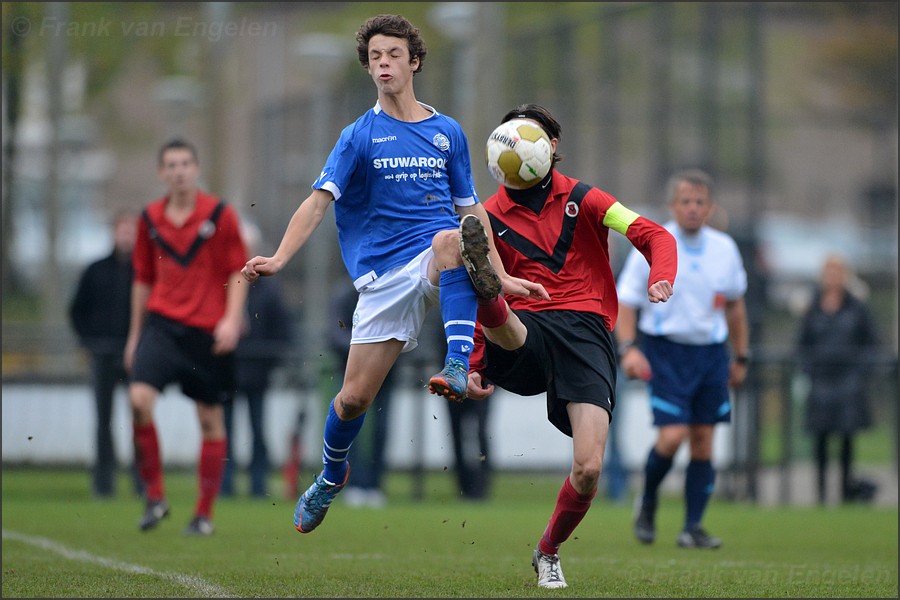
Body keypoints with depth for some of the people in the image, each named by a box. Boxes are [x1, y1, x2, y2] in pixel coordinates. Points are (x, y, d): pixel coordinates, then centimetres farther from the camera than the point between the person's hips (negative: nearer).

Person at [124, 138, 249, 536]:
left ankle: (204, 514, 14)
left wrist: (232, 319, -13)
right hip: (162, 323, 2)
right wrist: (135, 334, 17)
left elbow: (238, 272, 0)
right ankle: (154, 496, -6)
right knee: (139, 398, -18)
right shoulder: (150, 219, 8)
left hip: (208, 331, -2)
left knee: (211, 420, 3)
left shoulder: (219, 215, -2)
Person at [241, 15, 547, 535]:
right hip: (383, 273, 0)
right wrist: (279, 258, -20)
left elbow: (471, 210, 19)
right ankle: (331, 477, 31)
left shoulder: (449, 132, 12)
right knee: (355, 396, -1)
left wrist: (501, 275, 13)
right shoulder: (359, 136, 5)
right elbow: (320, 200, -5)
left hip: (441, 266, 0)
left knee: (452, 237, -38)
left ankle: (459, 364, -49)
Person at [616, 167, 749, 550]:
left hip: (711, 352, 4)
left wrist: (741, 356, 19)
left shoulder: (724, 249, 5)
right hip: (666, 350, -4)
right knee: (672, 435, -16)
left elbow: (734, 304, 18)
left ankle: (692, 527, 7)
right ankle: (648, 501, 11)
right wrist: (628, 348, -20)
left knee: (703, 442, 0)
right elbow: (625, 302, -6)